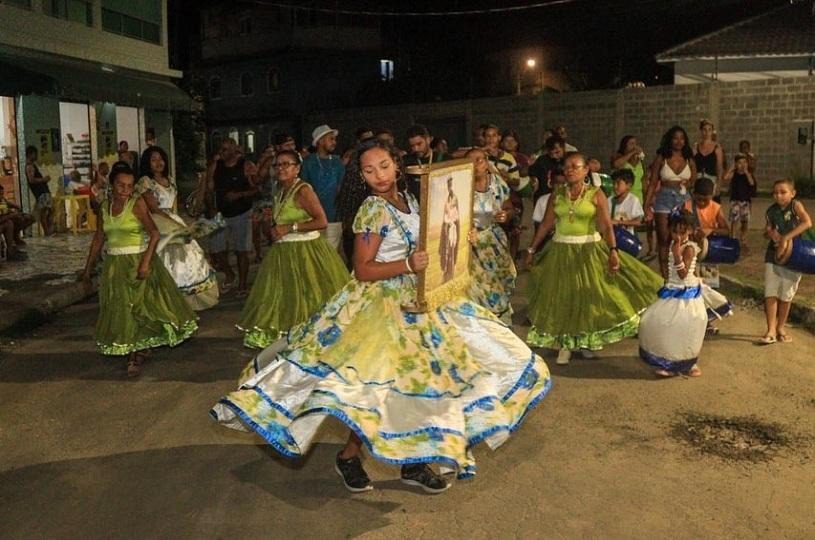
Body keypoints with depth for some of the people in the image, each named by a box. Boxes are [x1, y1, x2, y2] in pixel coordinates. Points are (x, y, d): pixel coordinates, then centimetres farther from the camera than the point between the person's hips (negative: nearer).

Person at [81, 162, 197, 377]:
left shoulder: (137, 203, -10)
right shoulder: (105, 206, 6)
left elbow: (154, 233, -16)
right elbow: (99, 238, 13)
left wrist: (146, 262, -25)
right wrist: (88, 267, 14)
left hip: (136, 262, -5)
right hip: (114, 265, 6)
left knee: (138, 306, -2)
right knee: (118, 309, 10)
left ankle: (136, 355, 7)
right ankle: (134, 352, 23)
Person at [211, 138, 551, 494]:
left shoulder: (410, 201, 8)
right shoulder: (373, 211, -16)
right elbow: (363, 270, -19)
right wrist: (408, 266, -29)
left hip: (417, 303, 8)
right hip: (383, 306, -8)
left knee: (423, 378, 11)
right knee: (385, 386, -5)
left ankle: (414, 460, 25)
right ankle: (349, 456, 17)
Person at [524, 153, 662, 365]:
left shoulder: (596, 194, -5)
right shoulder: (556, 195, 3)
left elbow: (607, 226, -13)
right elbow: (546, 225, 5)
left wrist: (613, 250, -24)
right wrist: (532, 250, 3)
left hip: (590, 251, -2)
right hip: (561, 251, 2)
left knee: (590, 295, 6)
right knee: (562, 298, 5)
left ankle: (587, 341, 26)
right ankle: (565, 345, 18)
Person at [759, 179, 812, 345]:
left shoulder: (796, 205, -12)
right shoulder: (772, 211, -1)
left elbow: (807, 223, -28)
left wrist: (785, 238, -30)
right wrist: (770, 232, -11)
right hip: (773, 255, 3)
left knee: (786, 295, 9)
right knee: (770, 294, -3)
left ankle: (781, 327, 25)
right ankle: (771, 330, 2)